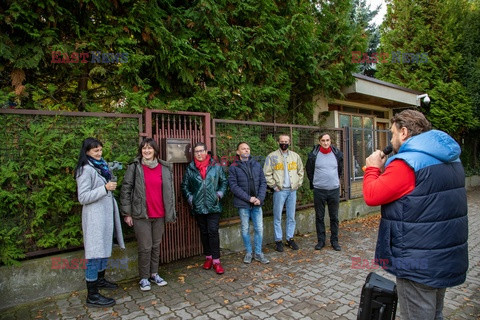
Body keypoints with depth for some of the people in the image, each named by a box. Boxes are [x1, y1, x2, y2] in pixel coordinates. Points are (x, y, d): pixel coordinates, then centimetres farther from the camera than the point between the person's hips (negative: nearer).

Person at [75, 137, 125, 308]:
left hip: (105, 214, 9)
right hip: (94, 216, -9)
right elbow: (83, 197, -20)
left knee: (105, 248, 19)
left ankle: (100, 279, 37)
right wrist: (105, 188, -26)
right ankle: (92, 295, 5)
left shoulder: (101, 166, 12)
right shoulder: (86, 170, -14)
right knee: (95, 253, -4)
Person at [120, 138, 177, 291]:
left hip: (159, 215, 3)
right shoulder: (134, 167, -2)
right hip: (141, 215, -3)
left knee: (156, 246, 14)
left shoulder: (165, 168, 6)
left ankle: (154, 274, 31)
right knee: (145, 247, 2)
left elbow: (170, 191, 10)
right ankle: (144, 278, 21)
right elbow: (126, 190, -2)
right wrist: (127, 213, -5)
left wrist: (171, 212, 8)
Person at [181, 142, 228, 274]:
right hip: (198, 206, 2)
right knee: (204, 232, 13)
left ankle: (216, 260, 4)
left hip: (213, 206, -2)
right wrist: (190, 197, -1)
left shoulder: (216, 167, 1)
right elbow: (184, 186, 11)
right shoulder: (190, 169, 3)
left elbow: (224, 182, 9)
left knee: (213, 231, -5)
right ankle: (208, 257, 28)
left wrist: (220, 193, -4)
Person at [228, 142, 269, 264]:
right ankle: (248, 253, 25)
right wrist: (249, 198, -15)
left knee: (259, 228, 6)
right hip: (243, 204, -3)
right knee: (245, 229, 9)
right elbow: (233, 186, -10)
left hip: (257, 203, 3)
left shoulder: (256, 165, 8)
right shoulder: (234, 167, -3)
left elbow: (263, 182, 6)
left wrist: (260, 198, -8)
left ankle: (258, 253, 22)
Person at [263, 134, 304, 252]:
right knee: (278, 217, 2)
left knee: (291, 217, 10)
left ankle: (290, 238, 23)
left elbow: (300, 171, 18)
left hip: (292, 190, 4)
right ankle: (278, 240, 12)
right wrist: (274, 186, -10)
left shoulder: (295, 156, 11)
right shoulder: (272, 156, -1)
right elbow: (267, 173, -4)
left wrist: (298, 184, 7)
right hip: (279, 191, -3)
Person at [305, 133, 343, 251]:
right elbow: (309, 171, 8)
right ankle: (320, 240, 20)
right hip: (319, 190, -1)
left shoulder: (337, 154, 2)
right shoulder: (313, 155, -5)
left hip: (334, 190, 2)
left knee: (334, 217, 9)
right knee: (319, 217, 7)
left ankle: (334, 240, 22)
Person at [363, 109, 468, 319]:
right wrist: (385, 169, 7)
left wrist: (373, 168, -6)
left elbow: (372, 196, -21)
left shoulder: (407, 163, -22)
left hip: (419, 263, -9)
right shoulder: (449, 158, 9)